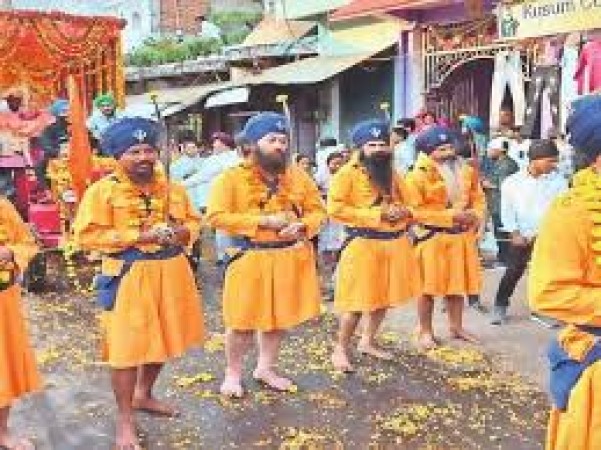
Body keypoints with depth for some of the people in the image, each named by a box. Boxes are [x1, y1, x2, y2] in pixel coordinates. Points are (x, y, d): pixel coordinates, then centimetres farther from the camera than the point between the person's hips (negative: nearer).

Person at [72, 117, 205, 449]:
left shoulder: (172, 188, 8)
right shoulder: (102, 190, -9)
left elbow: (193, 220, 17)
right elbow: (87, 236, -13)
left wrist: (182, 231, -7)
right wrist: (137, 237, -20)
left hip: (170, 272, 6)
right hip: (128, 276, -6)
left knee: (163, 339, 17)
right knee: (127, 347, -2)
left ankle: (144, 395, 41)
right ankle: (125, 421, 13)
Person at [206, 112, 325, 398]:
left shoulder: (298, 176, 6)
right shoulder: (232, 177, -8)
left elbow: (318, 210, 10)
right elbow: (217, 216, -16)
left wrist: (301, 226, -13)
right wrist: (262, 221, -20)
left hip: (291, 257, 5)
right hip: (250, 259, -4)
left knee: (281, 317, 15)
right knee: (244, 321, 1)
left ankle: (266, 368, 35)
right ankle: (232, 374, 23)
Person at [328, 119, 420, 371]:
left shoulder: (392, 174, 13)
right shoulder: (348, 173, -9)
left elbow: (406, 202, 23)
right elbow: (335, 208, -17)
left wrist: (404, 212, -4)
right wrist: (376, 214, -19)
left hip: (395, 243, 7)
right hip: (363, 244, -7)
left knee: (384, 298, 15)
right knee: (358, 302, -5)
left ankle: (367, 342, 32)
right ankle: (340, 349, 11)